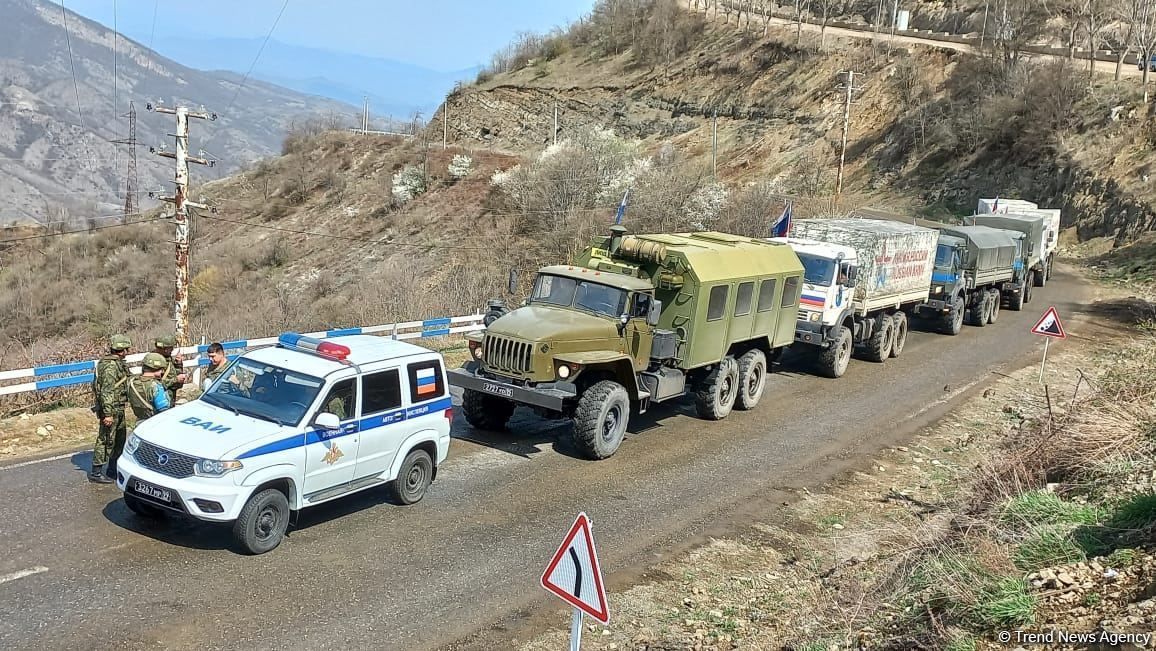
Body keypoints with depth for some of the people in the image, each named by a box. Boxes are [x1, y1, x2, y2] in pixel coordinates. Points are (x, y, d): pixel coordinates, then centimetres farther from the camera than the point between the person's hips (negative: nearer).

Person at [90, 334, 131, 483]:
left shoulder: (118, 363, 11)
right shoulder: (110, 366, -20)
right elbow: (107, 391, -25)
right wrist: (107, 414, -27)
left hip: (118, 409, 10)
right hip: (111, 409, -10)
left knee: (120, 439, 18)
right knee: (106, 440, -4)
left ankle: (114, 468, 28)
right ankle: (96, 472, 3)